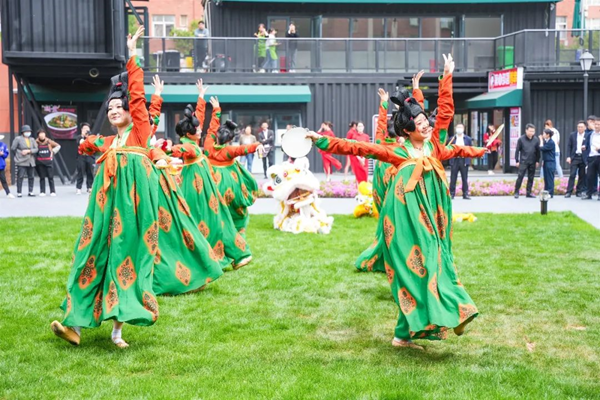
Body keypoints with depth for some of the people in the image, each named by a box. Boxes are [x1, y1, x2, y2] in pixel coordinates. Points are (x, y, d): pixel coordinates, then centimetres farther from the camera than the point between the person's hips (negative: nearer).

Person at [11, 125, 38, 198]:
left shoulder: (32, 140, 11)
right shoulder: (18, 139, -2)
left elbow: (36, 149, 2)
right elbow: (13, 148, 0)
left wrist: (28, 151, -12)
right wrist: (19, 154, 4)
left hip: (31, 161, 5)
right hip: (21, 161, -5)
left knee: (31, 177, 8)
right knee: (20, 177, -7)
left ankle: (30, 192, 17)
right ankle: (19, 192, -1)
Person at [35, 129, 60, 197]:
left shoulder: (49, 141, 1)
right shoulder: (36, 142, -2)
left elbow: (58, 146, 12)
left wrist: (53, 151, 5)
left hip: (48, 161, 0)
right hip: (40, 162, 0)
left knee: (50, 177, -1)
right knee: (42, 177, 6)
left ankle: (52, 191, 5)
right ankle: (42, 191, 12)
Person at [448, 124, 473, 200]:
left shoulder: (468, 139, 6)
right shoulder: (452, 139, 7)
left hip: (464, 160, 0)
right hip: (455, 160, 0)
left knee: (465, 178, 4)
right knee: (453, 178, 2)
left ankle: (465, 194, 8)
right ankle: (451, 193, 8)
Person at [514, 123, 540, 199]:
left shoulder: (536, 140, 4)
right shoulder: (521, 139, -4)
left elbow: (538, 151, 11)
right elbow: (517, 150, -1)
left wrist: (537, 161, 8)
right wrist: (517, 161, -3)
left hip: (532, 162, 3)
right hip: (523, 162, -3)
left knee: (531, 178, 7)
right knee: (520, 177, -8)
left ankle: (529, 193, 15)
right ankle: (516, 192, -1)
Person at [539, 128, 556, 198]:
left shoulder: (551, 143, -16)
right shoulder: (546, 141, 12)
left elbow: (542, 148, -17)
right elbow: (541, 148, 8)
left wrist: (541, 140, -7)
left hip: (550, 163, -9)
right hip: (546, 162, 9)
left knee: (549, 179, -4)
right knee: (546, 178, 13)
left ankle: (550, 193, 0)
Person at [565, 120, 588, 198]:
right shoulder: (572, 135, 6)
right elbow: (569, 146, 5)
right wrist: (568, 157, -3)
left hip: (584, 158, 0)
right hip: (575, 157, 0)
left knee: (582, 176, 5)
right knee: (572, 175, -7)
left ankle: (579, 191, 15)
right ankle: (569, 191, -7)